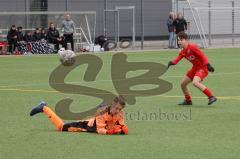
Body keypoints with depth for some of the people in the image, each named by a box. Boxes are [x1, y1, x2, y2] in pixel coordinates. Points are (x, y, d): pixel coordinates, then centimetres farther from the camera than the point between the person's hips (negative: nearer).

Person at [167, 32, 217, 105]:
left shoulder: (192, 47, -19)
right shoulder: (183, 52, 6)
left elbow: (202, 56, -20)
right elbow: (177, 59, -4)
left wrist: (208, 65, -26)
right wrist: (172, 62, -25)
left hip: (202, 68, -9)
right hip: (195, 68, 9)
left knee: (195, 82, -32)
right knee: (183, 83, 14)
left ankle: (211, 97, -27)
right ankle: (188, 100, 34)